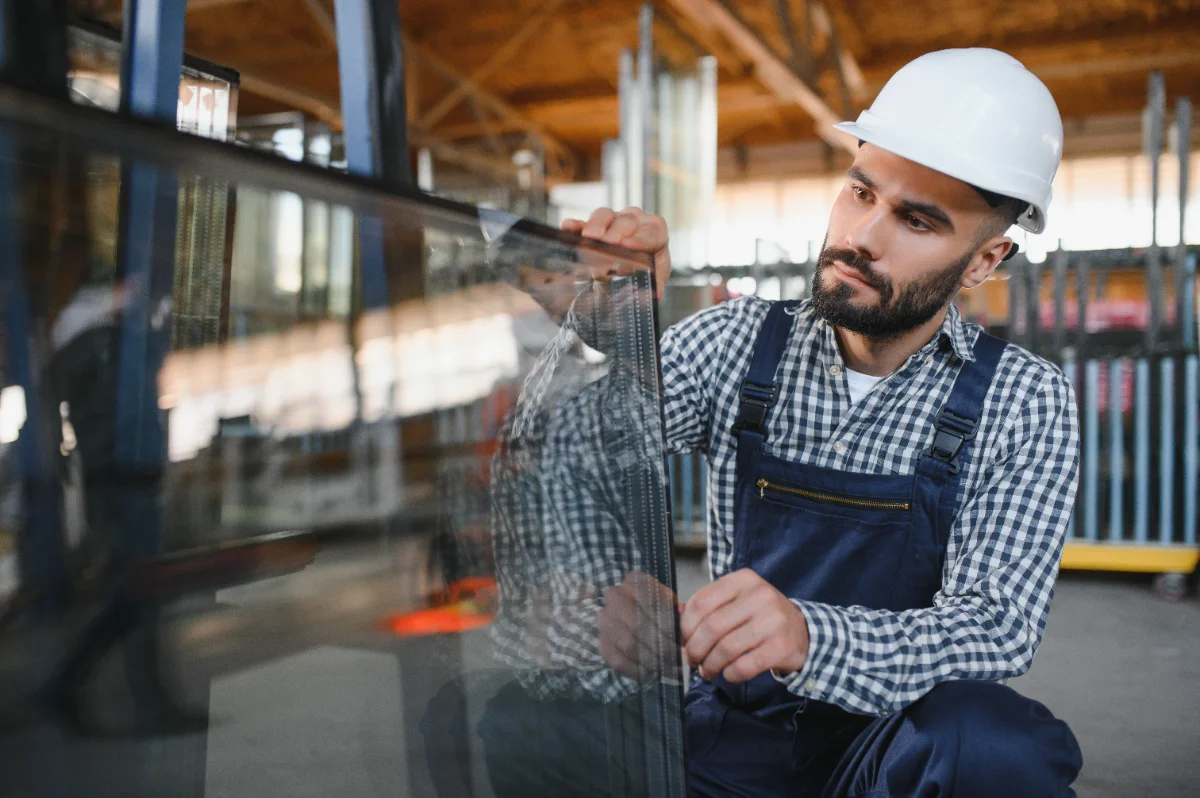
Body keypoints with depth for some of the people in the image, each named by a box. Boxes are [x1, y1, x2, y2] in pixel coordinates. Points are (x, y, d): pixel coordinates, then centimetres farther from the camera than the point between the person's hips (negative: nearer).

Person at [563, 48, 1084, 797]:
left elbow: (997, 629, -18)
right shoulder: (735, 343, -2)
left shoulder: (1025, 404, -6)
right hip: (735, 725, 1)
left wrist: (809, 635, -38)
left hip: (897, 731, 0)